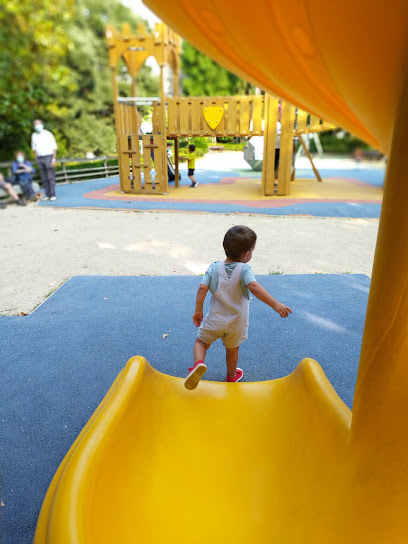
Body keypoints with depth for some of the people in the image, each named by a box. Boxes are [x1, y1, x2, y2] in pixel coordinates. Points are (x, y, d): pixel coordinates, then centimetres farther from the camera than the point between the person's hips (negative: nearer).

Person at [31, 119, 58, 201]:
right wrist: (37, 159, 9)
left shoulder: (48, 134, -2)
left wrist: (54, 159, -12)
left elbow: (54, 147, -4)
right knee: (44, 178, 4)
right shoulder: (33, 135, 12)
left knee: (51, 177, -6)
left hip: (48, 157, -5)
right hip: (39, 158, 5)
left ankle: (53, 195, -3)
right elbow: (34, 148, 17)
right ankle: (47, 195, 9)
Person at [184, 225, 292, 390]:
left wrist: (198, 311, -4)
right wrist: (275, 305, -37)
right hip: (236, 323, 0)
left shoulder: (214, 267, -8)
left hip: (214, 320, 1)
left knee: (201, 342, 19)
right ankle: (231, 376, 45)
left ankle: (199, 363, -9)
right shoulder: (244, 269, -19)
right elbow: (254, 287, -35)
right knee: (232, 349, 24)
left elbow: (202, 288, -14)